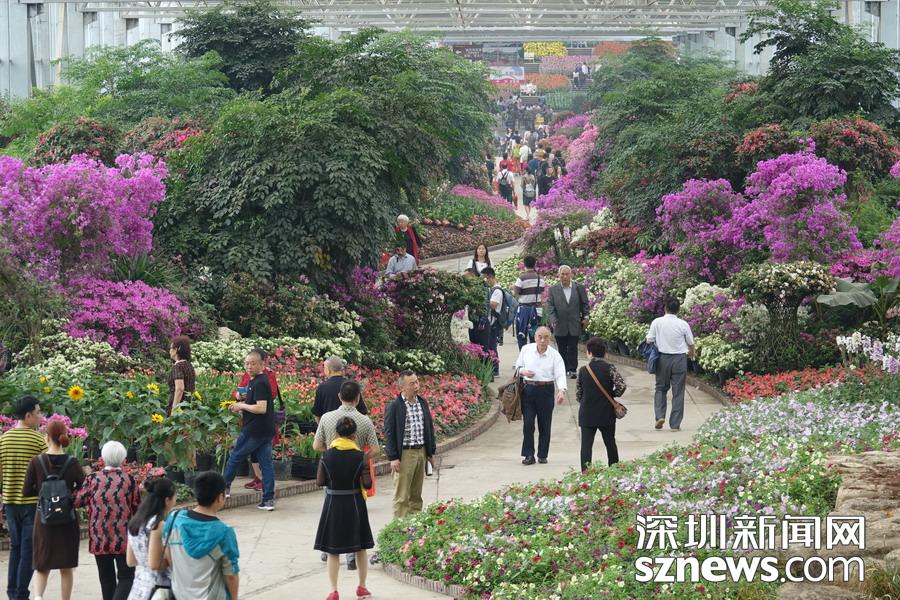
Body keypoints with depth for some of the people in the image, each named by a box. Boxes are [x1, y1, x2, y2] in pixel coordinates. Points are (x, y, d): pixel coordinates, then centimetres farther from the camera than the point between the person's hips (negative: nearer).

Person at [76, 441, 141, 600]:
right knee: (126, 576, 1)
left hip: (99, 539, 2)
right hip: (123, 539, -2)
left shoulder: (93, 479, -3)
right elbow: (137, 508, 2)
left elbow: (78, 502, 4)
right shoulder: (129, 480, -5)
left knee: (106, 578, 14)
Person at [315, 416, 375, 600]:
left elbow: (319, 482, -6)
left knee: (333, 550, 8)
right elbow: (367, 484, -11)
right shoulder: (360, 456, -11)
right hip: (354, 504, 0)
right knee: (360, 547, 17)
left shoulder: (327, 455, -8)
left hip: (333, 504, 0)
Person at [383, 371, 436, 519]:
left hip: (421, 452, 6)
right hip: (404, 455, -6)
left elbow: (430, 428, 17)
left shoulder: (423, 403, 10)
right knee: (402, 496, -4)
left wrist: (430, 452, 14)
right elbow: (389, 433, -9)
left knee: (416, 495, 12)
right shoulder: (394, 406, -9)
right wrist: (393, 458, -14)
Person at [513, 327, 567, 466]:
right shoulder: (526, 350, 3)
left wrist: (562, 391, -29)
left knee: (545, 425, 5)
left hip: (546, 390, -1)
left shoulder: (555, 355, -3)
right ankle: (529, 455, 3)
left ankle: (542, 455, 17)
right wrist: (523, 372, -10)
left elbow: (560, 374, -12)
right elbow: (518, 367, 14)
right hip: (528, 389, 1)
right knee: (528, 423, -3)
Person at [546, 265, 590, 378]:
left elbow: (585, 304, 10)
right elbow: (550, 307, -3)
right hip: (560, 326, 1)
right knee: (562, 349, 7)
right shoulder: (553, 290, 2)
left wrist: (585, 317, 1)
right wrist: (553, 320, -14)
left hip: (575, 325, -1)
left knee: (573, 349, -3)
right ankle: (563, 369, 16)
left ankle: (572, 369, 3)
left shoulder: (579, 288, 4)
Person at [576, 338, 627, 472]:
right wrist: (613, 394, 1)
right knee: (610, 443, 15)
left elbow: (578, 394, 4)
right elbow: (622, 385, -18)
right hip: (607, 414, 0)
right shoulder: (609, 368, -8)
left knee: (586, 445, 0)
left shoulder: (583, 370, -2)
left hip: (587, 415, 0)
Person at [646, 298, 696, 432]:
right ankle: (675, 424, 6)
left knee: (661, 388, 17)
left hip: (662, 358, 1)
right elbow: (690, 343, 6)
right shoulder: (683, 324, -6)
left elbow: (649, 340, -3)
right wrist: (691, 354, 28)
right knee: (678, 392, 6)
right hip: (679, 359, 0)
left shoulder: (657, 322, -8)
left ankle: (659, 416, -1)